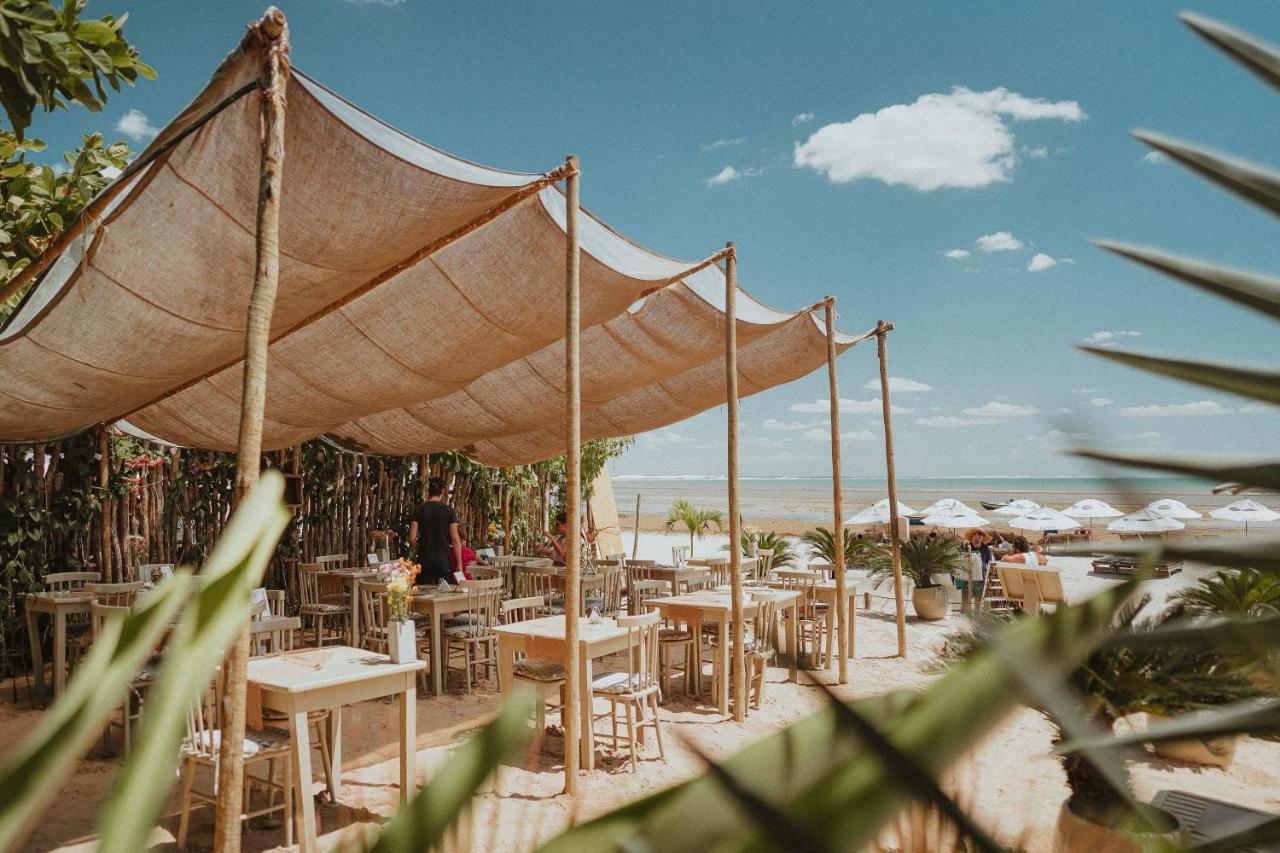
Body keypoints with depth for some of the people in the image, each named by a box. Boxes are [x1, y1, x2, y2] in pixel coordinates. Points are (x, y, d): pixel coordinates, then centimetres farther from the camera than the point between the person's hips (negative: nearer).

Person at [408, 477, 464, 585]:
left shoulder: (419, 509, 0)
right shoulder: (448, 510, -4)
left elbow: (412, 538, -3)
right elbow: (455, 539, -6)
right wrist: (459, 565, 0)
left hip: (424, 559, 2)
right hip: (443, 559, -2)